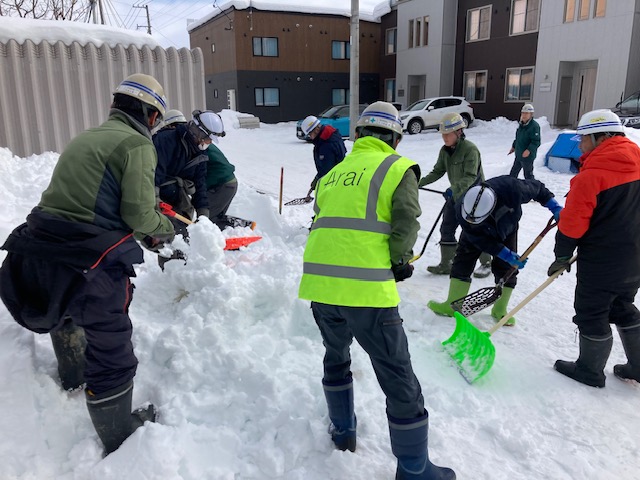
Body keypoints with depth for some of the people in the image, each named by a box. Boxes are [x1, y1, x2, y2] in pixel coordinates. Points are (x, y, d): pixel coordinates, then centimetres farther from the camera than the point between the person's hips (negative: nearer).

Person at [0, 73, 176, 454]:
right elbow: (138, 213, -15)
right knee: (111, 350, 5)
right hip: (91, 262, -9)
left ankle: (73, 377, 63)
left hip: (42, 248, 9)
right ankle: (120, 441, 22)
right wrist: (164, 230, 7)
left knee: (66, 312, 35)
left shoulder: (87, 137, 16)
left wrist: (146, 231, 17)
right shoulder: (137, 144, -9)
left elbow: (88, 198, 14)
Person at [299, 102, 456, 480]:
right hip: (367, 291, -6)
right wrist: (399, 263, 8)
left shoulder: (334, 172, 19)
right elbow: (407, 224, -7)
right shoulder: (399, 168, 3)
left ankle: (343, 429, 44)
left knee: (336, 356, 30)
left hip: (319, 284, 6)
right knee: (399, 380, 8)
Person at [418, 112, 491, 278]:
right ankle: (446, 264, 16)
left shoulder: (470, 149, -22)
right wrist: (420, 182, -4)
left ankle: (486, 263, 21)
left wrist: (454, 188, -41)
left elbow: (470, 176, -29)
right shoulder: (444, 151, 0)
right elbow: (438, 171, 7)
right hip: (456, 195, 7)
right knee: (446, 228, 5)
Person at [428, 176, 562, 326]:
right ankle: (453, 306, 0)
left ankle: (500, 309, 14)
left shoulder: (512, 189, -45)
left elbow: (537, 188, -21)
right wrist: (508, 255, -32)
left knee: (506, 268, -3)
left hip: (506, 231, 1)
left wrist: (554, 207, -21)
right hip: (478, 233, 0)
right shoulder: (462, 210, -41)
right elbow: (482, 241, -30)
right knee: (463, 260, -9)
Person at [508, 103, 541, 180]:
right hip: (518, 155, 9)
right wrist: (514, 146, 24)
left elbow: (536, 141, -22)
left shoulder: (534, 126, -19)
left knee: (528, 175, 0)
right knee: (513, 173, 18)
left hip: (527, 156, -9)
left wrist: (529, 150, -33)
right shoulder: (521, 124, 9)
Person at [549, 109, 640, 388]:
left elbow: (573, 223, -17)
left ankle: (590, 371, 24)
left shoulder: (591, 176, -22)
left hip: (601, 264, -8)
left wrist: (563, 255, -4)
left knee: (592, 314, 8)